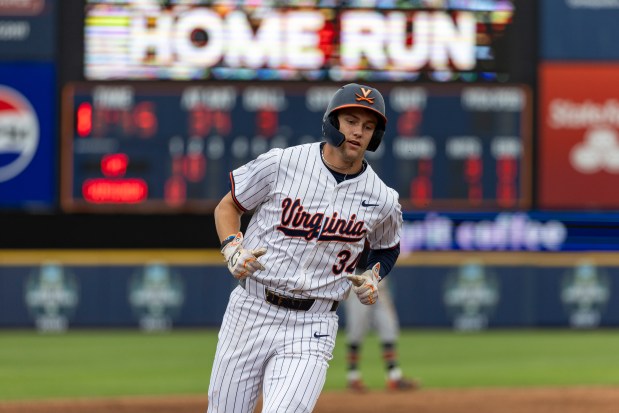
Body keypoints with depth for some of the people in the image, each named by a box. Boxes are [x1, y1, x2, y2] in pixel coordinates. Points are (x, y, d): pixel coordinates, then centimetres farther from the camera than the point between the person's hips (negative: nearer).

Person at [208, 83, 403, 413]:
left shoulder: (382, 200, 0)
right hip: (251, 311, 1)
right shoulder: (280, 163, -5)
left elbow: (388, 247, 21)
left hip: (312, 326, -1)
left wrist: (372, 278, 2)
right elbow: (227, 206, 8)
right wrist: (233, 251, -9)